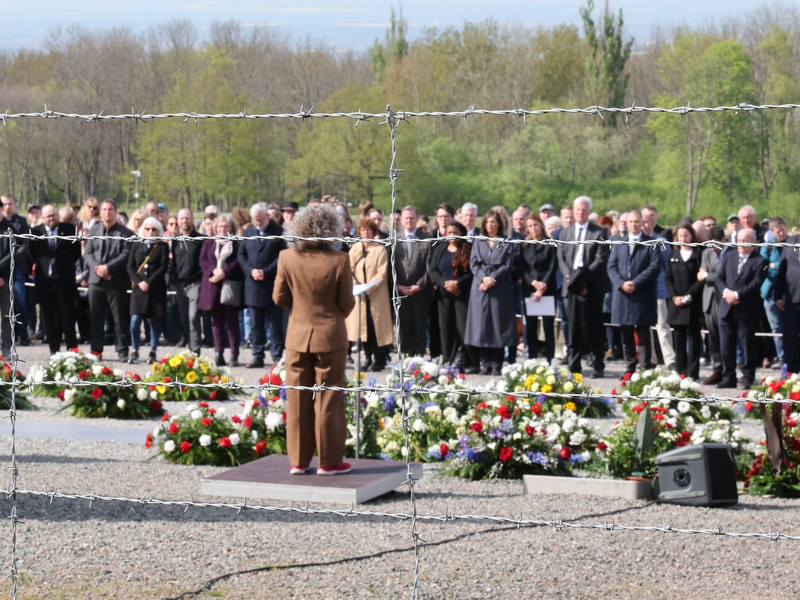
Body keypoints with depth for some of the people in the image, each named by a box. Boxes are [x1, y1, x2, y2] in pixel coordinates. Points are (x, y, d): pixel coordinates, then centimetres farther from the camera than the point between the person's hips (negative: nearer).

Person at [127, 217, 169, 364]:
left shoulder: (163, 246, 4)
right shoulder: (137, 246, 11)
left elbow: (164, 267, -5)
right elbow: (130, 266, 6)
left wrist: (148, 282, -13)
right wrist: (138, 282, -9)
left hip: (156, 288, -1)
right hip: (139, 288, 1)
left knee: (155, 321, 1)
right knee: (135, 321, -9)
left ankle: (153, 352, 8)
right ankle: (134, 352, -1)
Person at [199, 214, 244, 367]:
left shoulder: (236, 244, 5)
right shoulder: (208, 243, 17)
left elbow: (238, 262, -6)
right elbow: (202, 260, 5)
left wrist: (224, 272, -18)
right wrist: (214, 270, -13)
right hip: (213, 286, 3)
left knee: (231, 320, -4)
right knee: (216, 321, 2)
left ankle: (234, 355, -4)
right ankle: (219, 354, 2)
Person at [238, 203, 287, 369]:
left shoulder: (279, 232, -4)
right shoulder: (248, 232, 12)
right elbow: (241, 254, 10)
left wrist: (265, 271, -14)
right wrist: (250, 270, -6)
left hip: (272, 285, -4)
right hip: (253, 285, 4)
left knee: (275, 323, 1)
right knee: (255, 324, 7)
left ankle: (277, 355, 6)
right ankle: (258, 356, 12)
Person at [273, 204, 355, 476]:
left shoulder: (287, 258, -7)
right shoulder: (339, 261, -15)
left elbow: (279, 297, 0)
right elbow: (347, 303, -8)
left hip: (297, 336, 3)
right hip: (330, 337, -2)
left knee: (298, 399, 9)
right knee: (328, 400, 4)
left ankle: (298, 460, 13)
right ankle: (329, 461, 9)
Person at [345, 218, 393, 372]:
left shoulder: (380, 249, -3)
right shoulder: (354, 248, 9)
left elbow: (381, 273, -9)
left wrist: (368, 288, -17)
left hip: (376, 294, -3)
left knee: (376, 327, -4)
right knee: (363, 326, 2)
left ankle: (379, 360, 2)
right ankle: (368, 358, 9)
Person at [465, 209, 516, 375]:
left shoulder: (506, 243, 6)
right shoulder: (478, 242, 14)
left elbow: (508, 265, -2)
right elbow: (473, 263, 6)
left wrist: (492, 279, -13)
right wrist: (483, 278, -12)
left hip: (500, 289, -2)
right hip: (480, 287, 2)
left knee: (498, 324, -4)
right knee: (481, 324, -1)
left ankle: (496, 365, -3)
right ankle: (486, 364, 3)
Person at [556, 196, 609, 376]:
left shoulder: (599, 233, 0)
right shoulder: (565, 232, 16)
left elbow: (601, 259, -8)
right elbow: (561, 258, 11)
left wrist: (581, 277, -15)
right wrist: (569, 276, -6)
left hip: (591, 287, -4)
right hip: (571, 286, 4)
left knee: (593, 327, -1)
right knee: (574, 327, 4)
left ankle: (598, 366, 5)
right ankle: (574, 366, 6)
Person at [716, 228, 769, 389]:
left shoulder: (760, 262, -2)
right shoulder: (728, 257, 14)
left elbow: (756, 284, -11)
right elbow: (719, 278, 8)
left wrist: (737, 294, -19)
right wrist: (725, 292, -11)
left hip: (746, 311, -5)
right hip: (726, 309, 5)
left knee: (748, 346, 0)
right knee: (726, 346, 6)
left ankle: (748, 379, 5)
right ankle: (728, 378, 12)